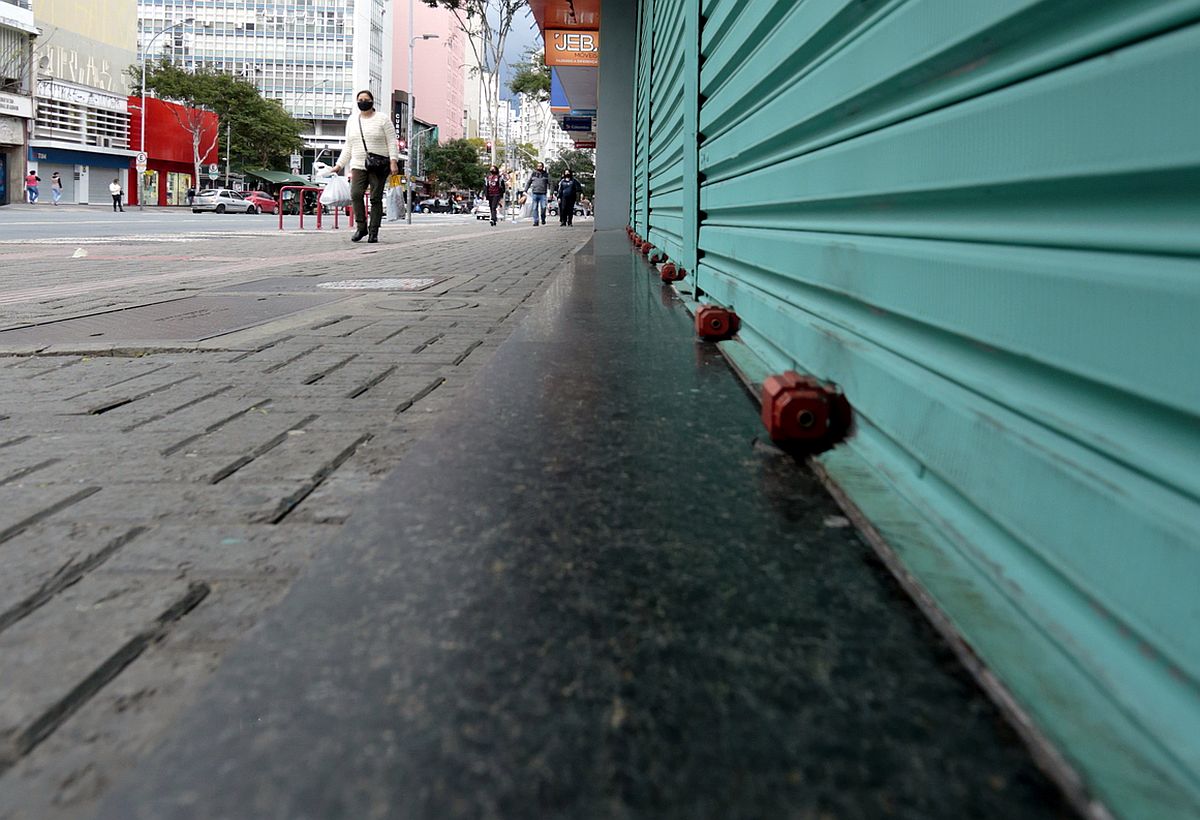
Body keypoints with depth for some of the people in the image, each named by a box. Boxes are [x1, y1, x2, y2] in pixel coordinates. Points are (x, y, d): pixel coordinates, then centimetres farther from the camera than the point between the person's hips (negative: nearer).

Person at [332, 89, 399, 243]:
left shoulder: (382, 119, 3)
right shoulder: (352, 121, 17)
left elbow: (392, 142, -1)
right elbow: (348, 147, 21)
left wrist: (393, 161, -14)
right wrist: (339, 165, 15)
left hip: (379, 166, -3)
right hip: (358, 165, 4)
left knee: (376, 198, -5)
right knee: (355, 194, -16)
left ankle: (373, 232, 0)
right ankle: (361, 227, -5)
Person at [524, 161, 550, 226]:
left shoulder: (546, 175, 7)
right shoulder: (533, 174, 10)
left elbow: (549, 183, 4)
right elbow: (528, 182, 15)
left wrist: (550, 191, -7)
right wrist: (525, 190, 10)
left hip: (543, 194, -1)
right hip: (535, 193, 2)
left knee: (543, 207, -10)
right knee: (535, 208, 1)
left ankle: (543, 219, 11)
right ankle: (536, 221, 6)